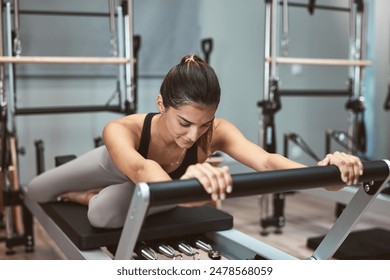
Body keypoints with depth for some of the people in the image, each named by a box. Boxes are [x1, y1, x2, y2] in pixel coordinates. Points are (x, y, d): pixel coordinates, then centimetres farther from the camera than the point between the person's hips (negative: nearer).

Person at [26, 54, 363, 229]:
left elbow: (265, 160, -54)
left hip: (160, 179, 1)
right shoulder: (121, 130, -47)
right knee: (35, 192, 15)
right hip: (116, 165, -1)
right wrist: (180, 185, -90)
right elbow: (139, 170, -68)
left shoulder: (217, 132, -40)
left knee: (104, 215, -26)